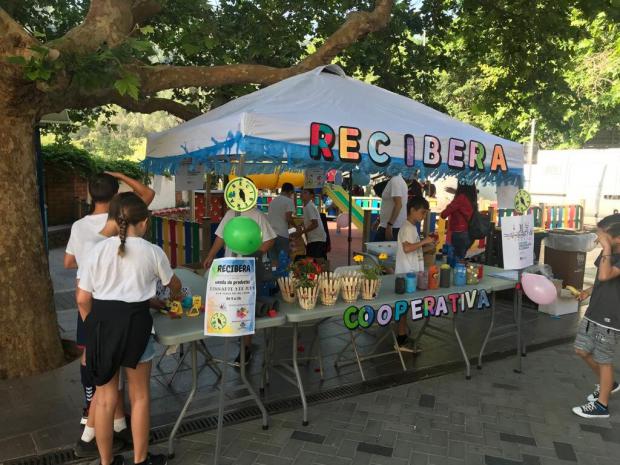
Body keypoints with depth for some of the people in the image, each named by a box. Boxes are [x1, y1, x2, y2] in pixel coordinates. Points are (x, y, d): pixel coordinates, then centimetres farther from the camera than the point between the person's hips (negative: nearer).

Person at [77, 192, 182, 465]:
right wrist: (176, 295, 38)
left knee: (105, 398, 17)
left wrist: (94, 327, 16)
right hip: (134, 321, -3)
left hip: (100, 321, 3)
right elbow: (173, 283, 15)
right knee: (139, 397, 15)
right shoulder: (152, 251, -4)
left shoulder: (99, 249, 0)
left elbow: (83, 299, 0)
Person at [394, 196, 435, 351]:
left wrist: (426, 245, 10)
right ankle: (401, 341, 5)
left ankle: (403, 337, 23)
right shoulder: (407, 228, -15)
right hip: (406, 274, -10)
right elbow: (406, 248, -29)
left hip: (411, 273, 10)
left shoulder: (412, 227, 14)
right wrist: (424, 241, -23)